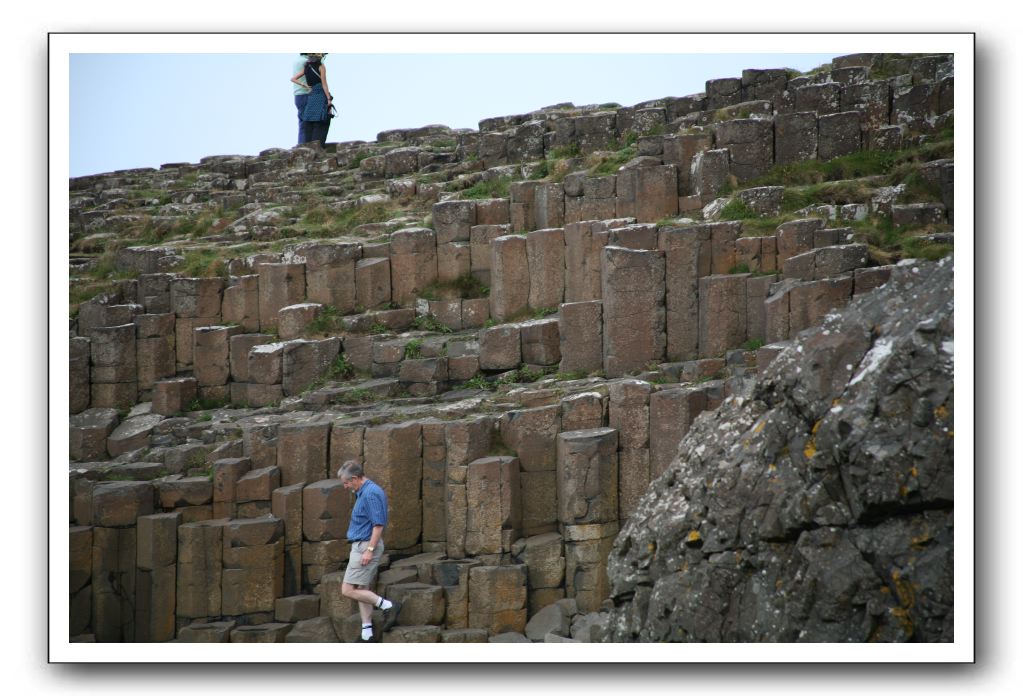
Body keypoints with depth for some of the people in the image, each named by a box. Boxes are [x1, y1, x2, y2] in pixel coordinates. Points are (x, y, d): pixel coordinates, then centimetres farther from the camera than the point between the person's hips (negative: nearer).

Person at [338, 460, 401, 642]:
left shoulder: (371, 494, -19)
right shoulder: (364, 492, 13)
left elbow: (378, 524, -23)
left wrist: (369, 550, -24)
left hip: (365, 546, -11)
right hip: (362, 546, 11)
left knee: (348, 590, -10)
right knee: (362, 590, 11)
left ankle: (388, 606, -7)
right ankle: (367, 634, 13)